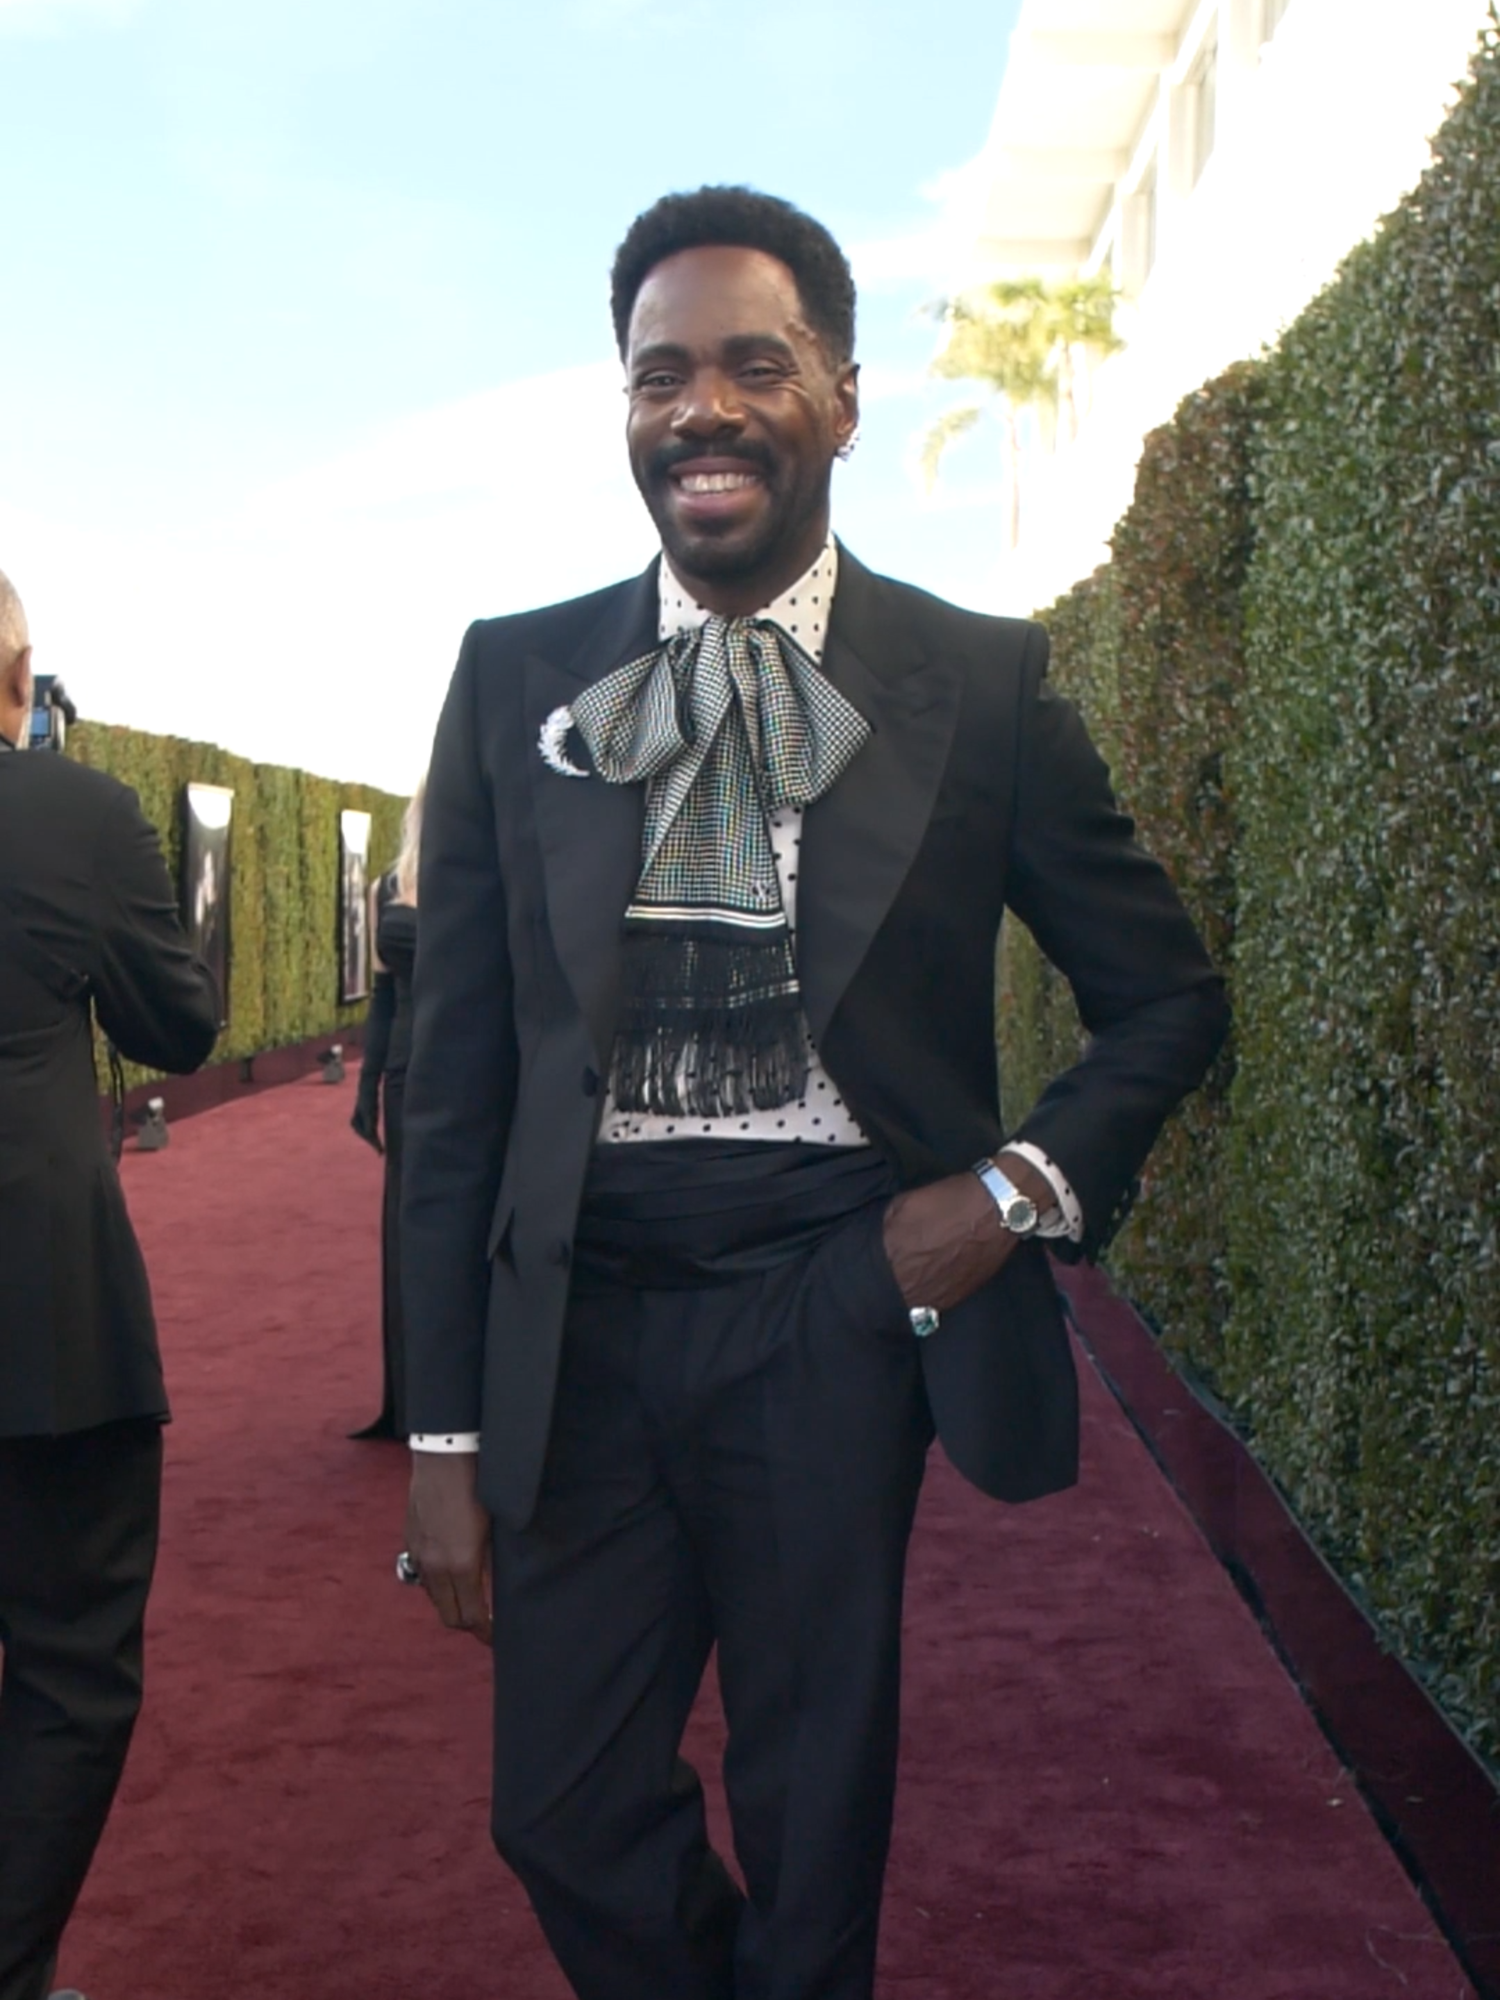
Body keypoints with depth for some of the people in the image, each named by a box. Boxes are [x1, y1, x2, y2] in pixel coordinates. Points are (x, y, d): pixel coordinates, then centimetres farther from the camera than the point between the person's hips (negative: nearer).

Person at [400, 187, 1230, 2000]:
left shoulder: (981, 682, 0)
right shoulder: (516, 681, 3)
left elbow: (1166, 997, 9)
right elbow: (455, 1078, 3)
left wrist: (1022, 1184, -9)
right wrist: (443, 1436, 0)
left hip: (841, 1317, -1)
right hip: (580, 1319, 2)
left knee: (815, 1831, 13)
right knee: (567, 1817, 9)